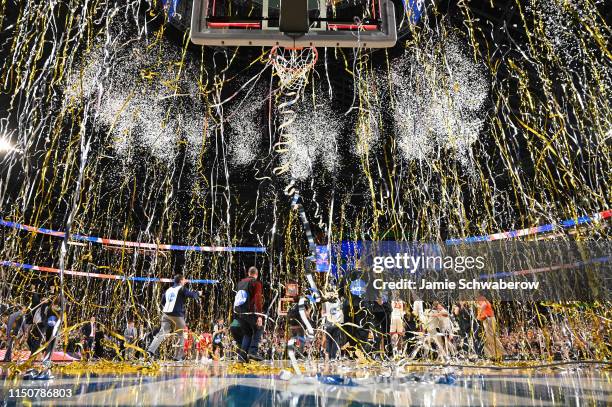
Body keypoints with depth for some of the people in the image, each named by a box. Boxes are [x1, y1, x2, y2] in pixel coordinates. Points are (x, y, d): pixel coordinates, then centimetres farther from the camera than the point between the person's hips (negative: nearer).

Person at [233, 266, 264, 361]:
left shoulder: (240, 282, 17)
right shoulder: (256, 283, -4)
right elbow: (258, 299, -13)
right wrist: (259, 315, -17)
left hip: (239, 313, 6)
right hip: (250, 312, -6)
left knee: (247, 333, 18)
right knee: (258, 329, 13)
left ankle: (243, 353, 6)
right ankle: (253, 351, 0)